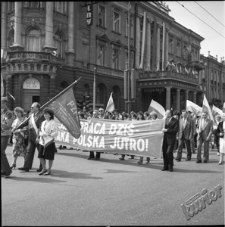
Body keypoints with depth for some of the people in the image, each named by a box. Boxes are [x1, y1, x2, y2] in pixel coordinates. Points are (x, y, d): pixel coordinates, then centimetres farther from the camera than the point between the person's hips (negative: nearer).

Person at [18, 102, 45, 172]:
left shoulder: (41, 116, -13)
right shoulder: (31, 115, 13)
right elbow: (25, 123, 18)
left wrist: (38, 137, -24)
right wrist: (17, 128, 16)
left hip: (38, 137, -8)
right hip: (31, 137, 8)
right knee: (29, 151, 5)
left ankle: (42, 167, 15)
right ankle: (26, 167, 8)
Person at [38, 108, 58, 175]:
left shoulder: (53, 123, -6)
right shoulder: (43, 123, 16)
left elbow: (55, 133, -11)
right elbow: (40, 131, 20)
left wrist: (48, 135, -20)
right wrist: (41, 134, -2)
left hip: (50, 142, -7)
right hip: (42, 142, 7)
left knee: (50, 157, 1)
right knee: (41, 156, 7)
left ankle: (49, 170, 14)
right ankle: (44, 168, 24)